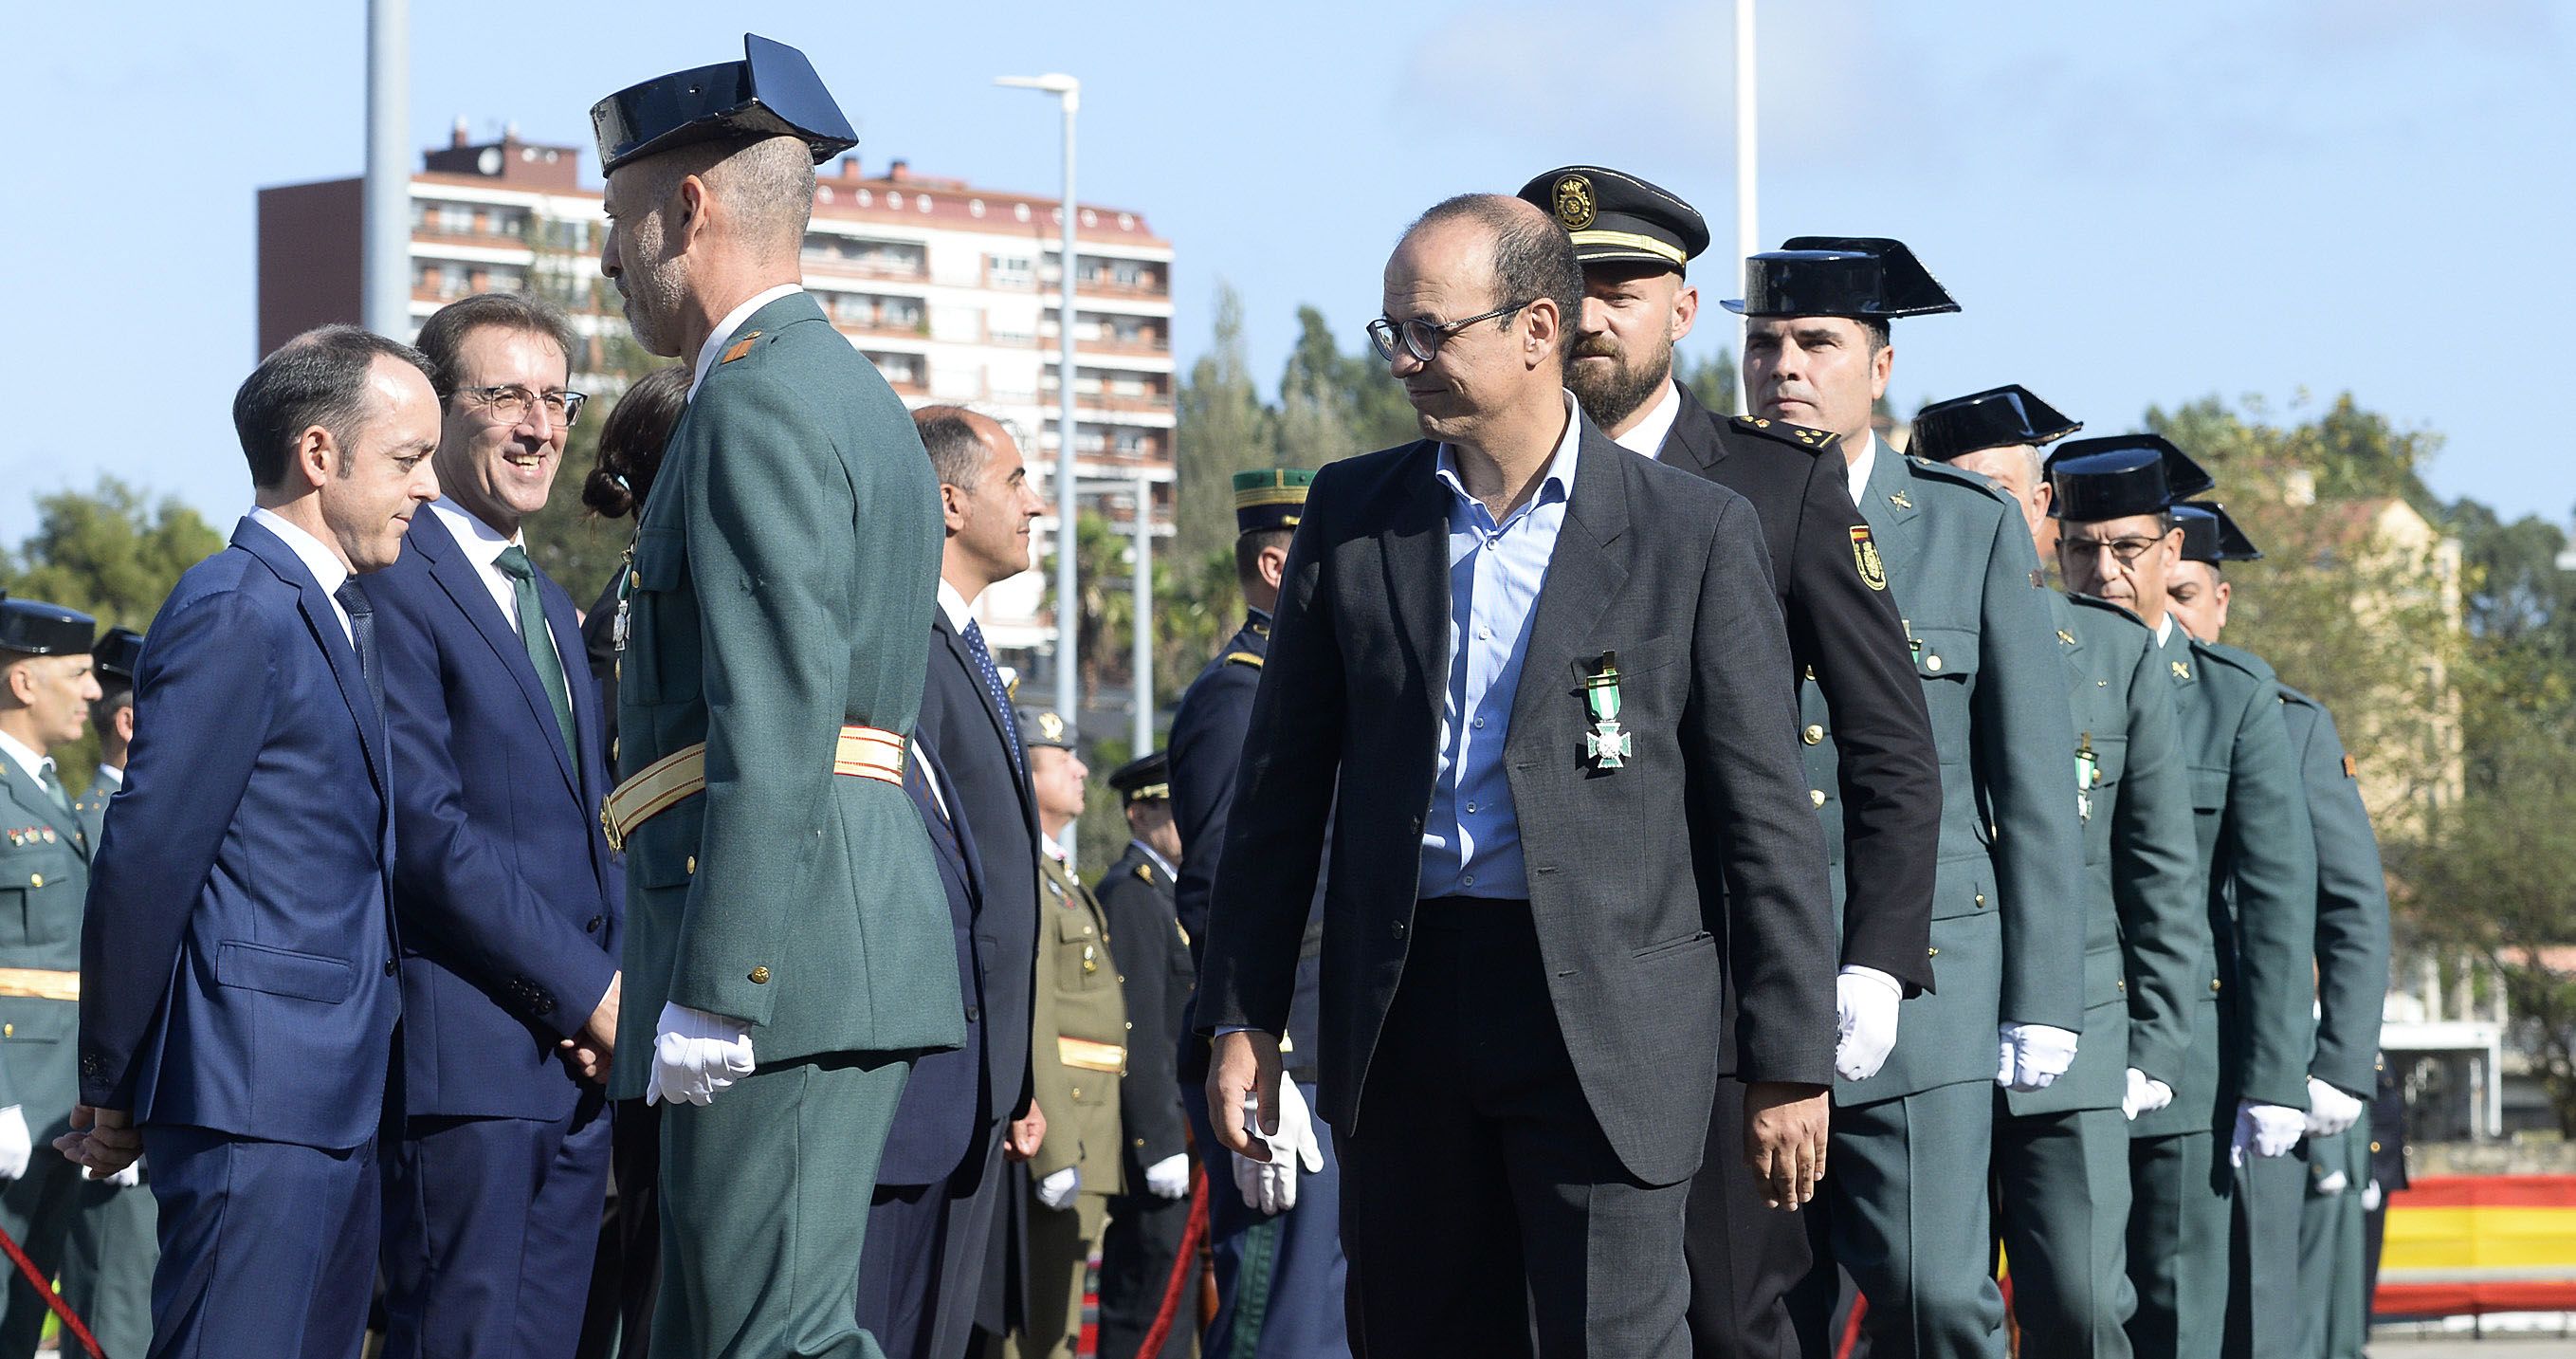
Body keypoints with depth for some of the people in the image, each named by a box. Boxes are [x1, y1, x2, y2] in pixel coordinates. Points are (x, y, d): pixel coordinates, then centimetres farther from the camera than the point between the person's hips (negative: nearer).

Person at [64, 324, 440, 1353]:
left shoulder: (349, 614, 19)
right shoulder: (234, 614, -12)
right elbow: (144, 860, -13)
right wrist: (111, 1095, -7)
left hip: (339, 1093, 9)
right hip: (255, 1086, -9)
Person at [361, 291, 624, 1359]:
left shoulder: (548, 602, 22)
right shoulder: (393, 582, -8)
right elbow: (425, 827, -16)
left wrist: (616, 988, 4)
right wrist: (587, 990, -13)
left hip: (578, 1052, 9)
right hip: (466, 1054, -9)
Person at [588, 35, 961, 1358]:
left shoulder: (758, 403, -10)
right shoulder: (853, 396, 24)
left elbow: (776, 726, -19)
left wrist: (712, 988, -22)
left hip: (787, 951, -11)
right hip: (832, 965, 11)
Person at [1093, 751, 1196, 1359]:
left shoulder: (1166, 893, 20)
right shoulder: (1130, 895, -12)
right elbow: (1137, 1033, -18)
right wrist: (1162, 1145, -22)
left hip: (1181, 1135, 10)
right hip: (1156, 1133, -10)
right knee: (1152, 1308, -10)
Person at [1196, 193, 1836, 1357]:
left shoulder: (1694, 533, 0)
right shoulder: (1352, 514, 9)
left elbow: (1764, 814, -1)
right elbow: (1282, 781, 13)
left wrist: (1791, 1064, -4)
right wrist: (1241, 1018, 7)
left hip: (1605, 1013, -4)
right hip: (1399, 1006, 4)